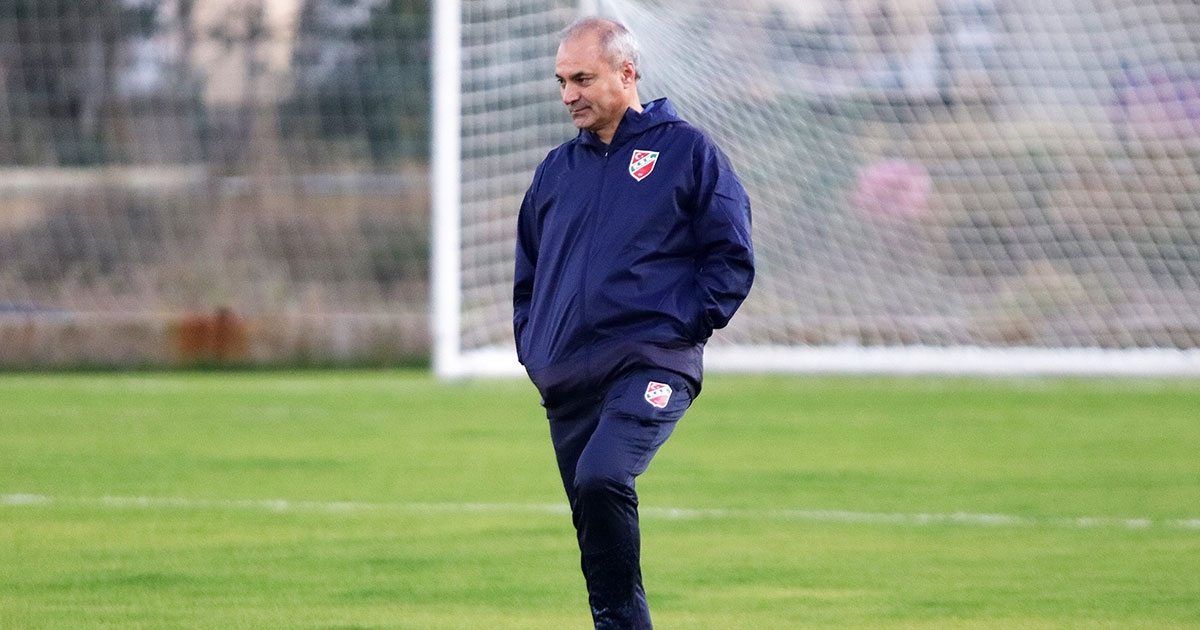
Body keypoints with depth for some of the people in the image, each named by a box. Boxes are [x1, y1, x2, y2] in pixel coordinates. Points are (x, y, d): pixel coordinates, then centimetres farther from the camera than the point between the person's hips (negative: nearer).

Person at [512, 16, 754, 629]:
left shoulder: (687, 152, 4)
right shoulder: (556, 170, 19)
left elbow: (732, 260, 1)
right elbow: (528, 275, 28)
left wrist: (682, 325, -8)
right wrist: (531, 344, 13)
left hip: (651, 367, -6)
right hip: (566, 382, 6)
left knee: (601, 478, -30)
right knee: (595, 530, 5)